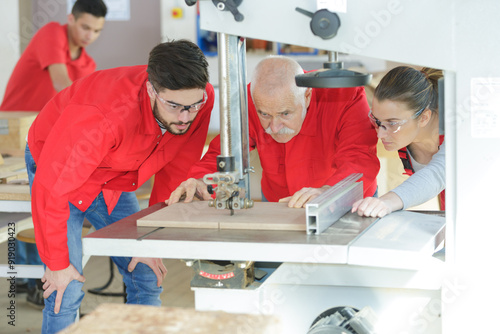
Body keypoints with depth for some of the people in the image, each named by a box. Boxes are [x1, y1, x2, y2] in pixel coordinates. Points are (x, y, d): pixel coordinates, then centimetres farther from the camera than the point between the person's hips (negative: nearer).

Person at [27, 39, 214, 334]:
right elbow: (50, 188, -32)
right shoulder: (108, 116, -42)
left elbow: (175, 173, -9)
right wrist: (57, 263, -22)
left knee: (148, 278, 4)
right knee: (67, 290, -13)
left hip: (115, 181, 6)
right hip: (59, 168, -6)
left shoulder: (202, 98, -24)